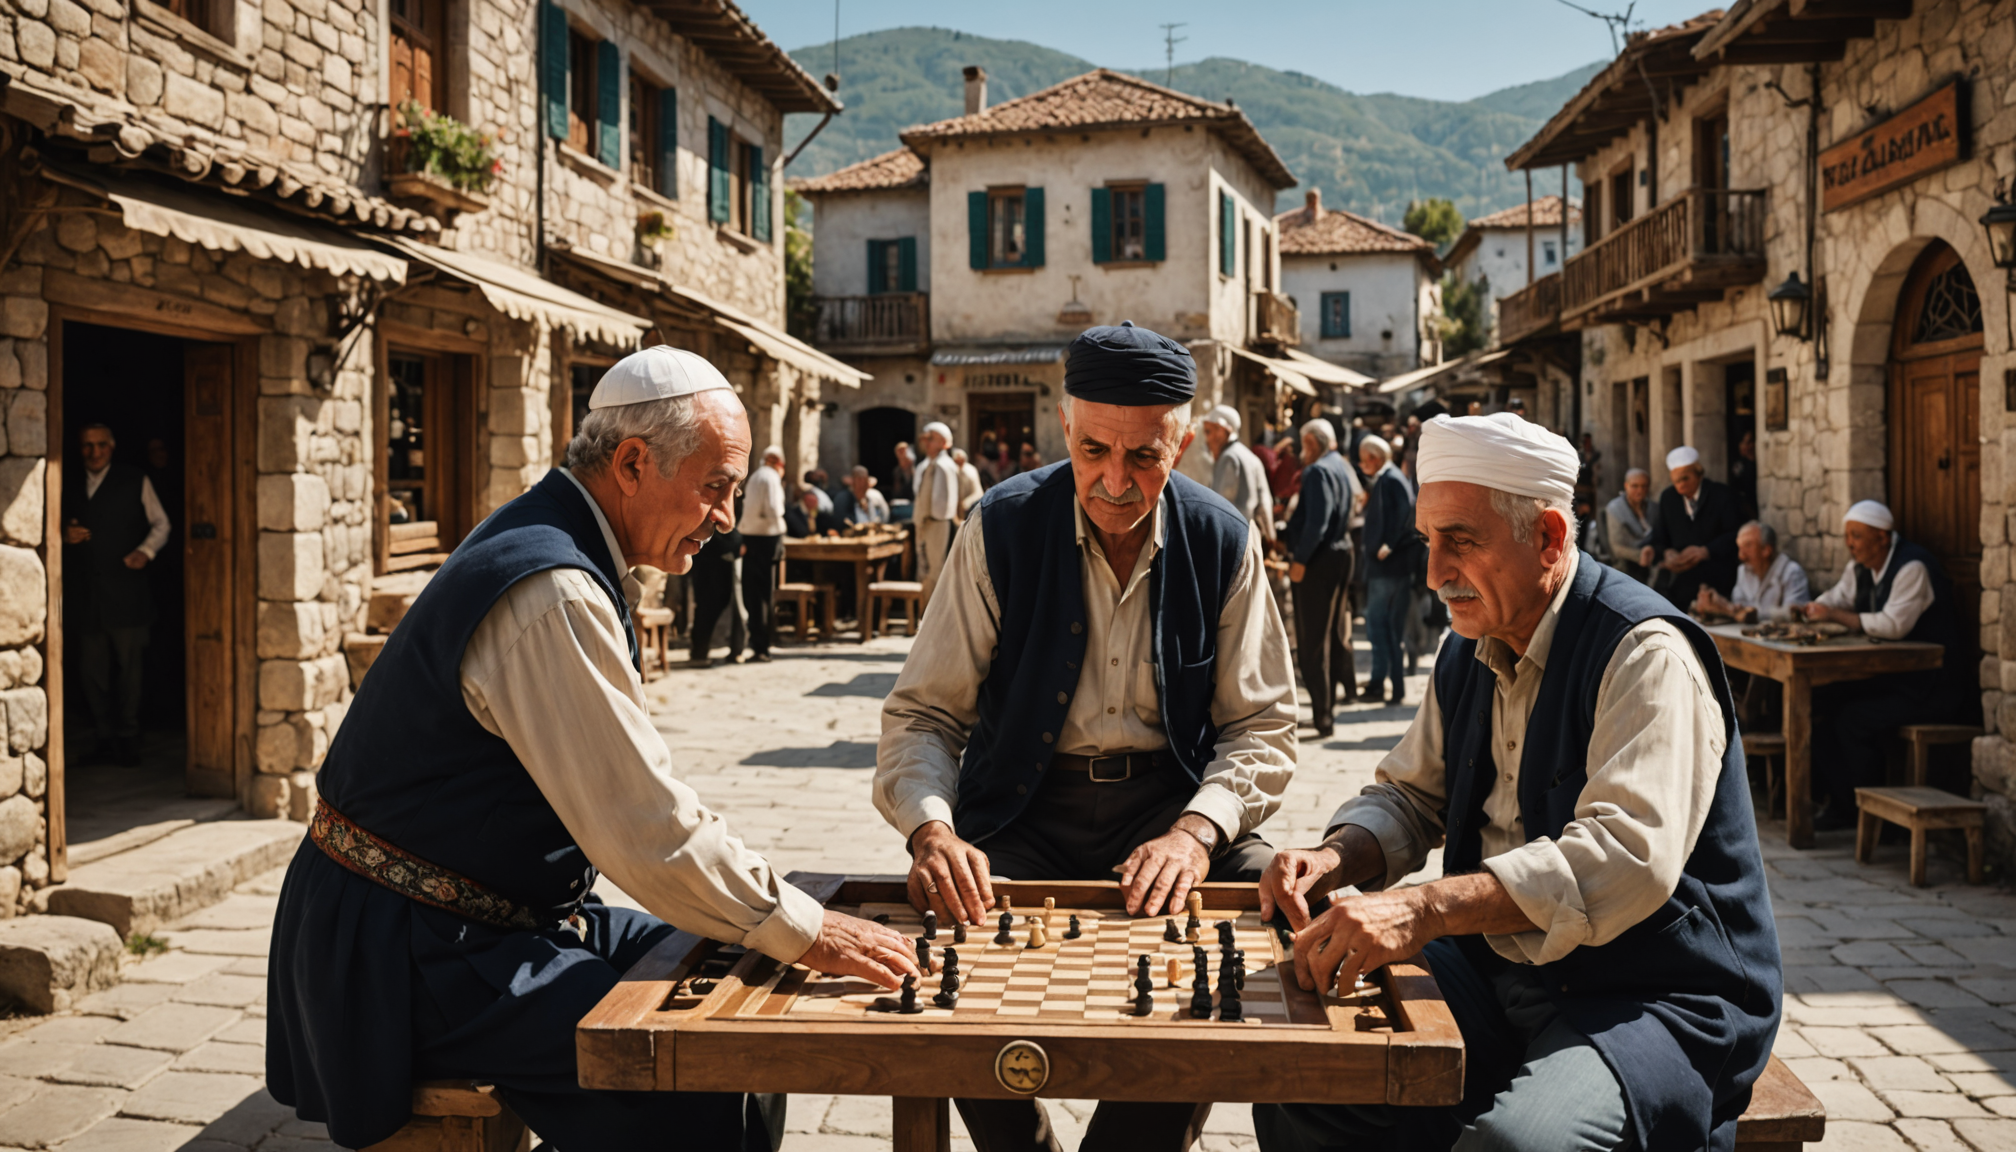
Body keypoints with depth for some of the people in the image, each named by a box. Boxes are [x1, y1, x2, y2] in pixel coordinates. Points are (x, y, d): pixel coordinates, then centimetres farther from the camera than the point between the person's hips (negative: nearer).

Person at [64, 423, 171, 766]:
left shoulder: (135, 481, 6)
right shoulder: (70, 486, 15)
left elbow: (161, 524, 7)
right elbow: (60, 528, 23)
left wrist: (146, 550, -11)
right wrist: (65, 536, 0)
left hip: (126, 592, -3)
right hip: (86, 595, 4)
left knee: (129, 669, -2)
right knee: (91, 671, 5)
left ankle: (127, 740, 6)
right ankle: (106, 738, 13)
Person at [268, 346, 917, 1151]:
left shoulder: (548, 550, 9)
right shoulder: (551, 594, -24)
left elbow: (624, 793, 14)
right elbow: (647, 830, -25)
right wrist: (800, 929, -15)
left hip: (483, 921, 10)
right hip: (410, 957, -10)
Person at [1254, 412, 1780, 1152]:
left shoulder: (1645, 653, -18)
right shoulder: (1467, 657, 9)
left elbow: (1629, 856, -31)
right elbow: (1410, 796, 17)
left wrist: (1425, 909, -40)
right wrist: (1335, 857, -6)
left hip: (1657, 1000, -7)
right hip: (1497, 975, 7)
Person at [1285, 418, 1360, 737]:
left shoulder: (1319, 471, -14)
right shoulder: (1346, 469, 14)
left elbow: (1317, 521, -23)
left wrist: (1300, 560, -18)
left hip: (1318, 561, -9)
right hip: (1342, 556, 9)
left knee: (1311, 642, -4)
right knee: (1329, 635, 16)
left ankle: (1322, 717, -3)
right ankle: (1328, 708, 24)